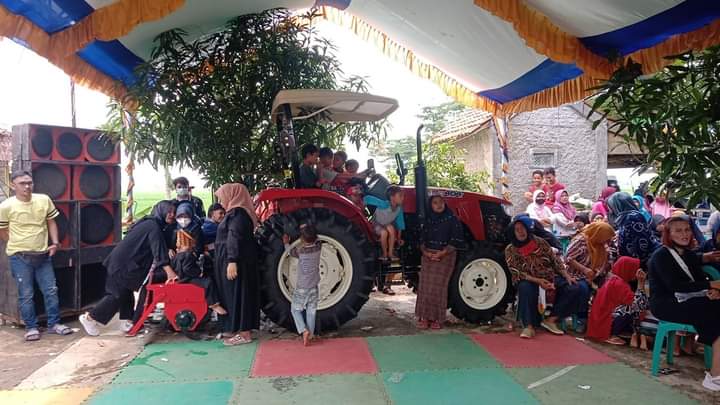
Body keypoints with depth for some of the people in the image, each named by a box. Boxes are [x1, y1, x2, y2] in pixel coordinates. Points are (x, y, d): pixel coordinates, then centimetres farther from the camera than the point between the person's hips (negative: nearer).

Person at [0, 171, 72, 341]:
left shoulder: (44, 200, -3)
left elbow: (51, 222, 9)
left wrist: (55, 243, -1)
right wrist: (18, 246, 7)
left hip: (43, 255, 3)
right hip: (20, 257, -3)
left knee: (51, 290, 8)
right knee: (26, 294, 4)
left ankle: (54, 323, 20)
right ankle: (31, 327, 17)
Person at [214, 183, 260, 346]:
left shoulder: (237, 213, -15)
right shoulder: (237, 212, 16)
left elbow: (235, 238, -23)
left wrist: (232, 261, -28)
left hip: (235, 261, -10)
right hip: (235, 259, 10)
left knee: (238, 294, -6)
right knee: (234, 294, 14)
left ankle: (244, 333, -1)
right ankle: (236, 328, 22)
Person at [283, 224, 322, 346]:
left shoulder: (300, 251, -16)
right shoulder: (319, 246, -8)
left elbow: (290, 251, 6)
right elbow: (315, 240, 15)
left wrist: (286, 243, 24)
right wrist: (308, 228, 18)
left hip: (301, 288, -3)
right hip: (314, 287, 3)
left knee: (295, 309, 11)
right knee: (311, 312, 12)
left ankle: (304, 330, -6)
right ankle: (310, 335, 13)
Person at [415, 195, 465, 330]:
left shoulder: (452, 220, -2)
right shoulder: (428, 220, 10)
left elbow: (456, 241, -6)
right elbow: (422, 239, 11)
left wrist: (442, 253, -15)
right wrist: (425, 252, -7)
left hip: (445, 257, -4)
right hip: (428, 256, 4)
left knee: (439, 287, -7)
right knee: (425, 286, -1)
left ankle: (437, 319, 3)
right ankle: (424, 317, 7)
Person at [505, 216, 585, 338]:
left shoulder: (540, 242, 4)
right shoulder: (510, 250, -4)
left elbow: (555, 260, 7)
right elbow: (517, 273, -11)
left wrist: (567, 276, -6)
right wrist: (537, 280, -23)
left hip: (551, 278, 4)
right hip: (529, 281, -4)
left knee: (574, 289, -18)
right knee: (525, 288, -38)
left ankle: (551, 320, -11)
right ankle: (529, 326, -30)